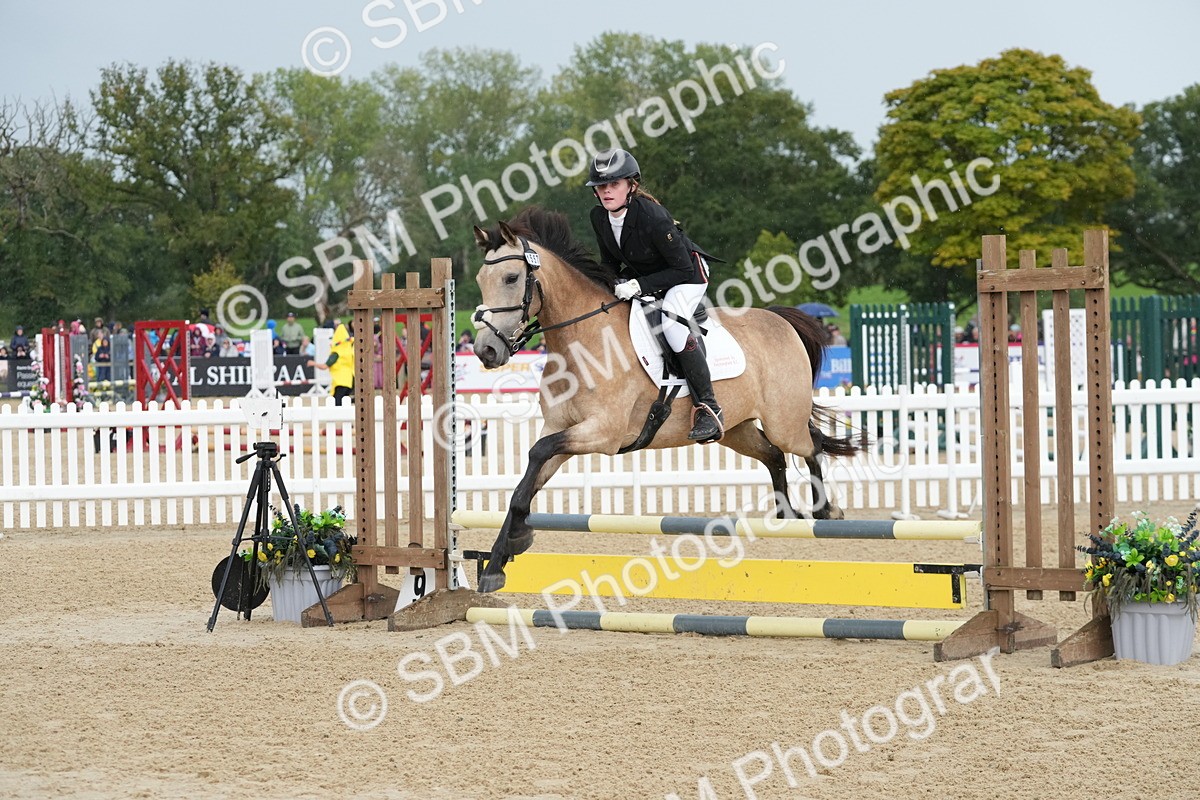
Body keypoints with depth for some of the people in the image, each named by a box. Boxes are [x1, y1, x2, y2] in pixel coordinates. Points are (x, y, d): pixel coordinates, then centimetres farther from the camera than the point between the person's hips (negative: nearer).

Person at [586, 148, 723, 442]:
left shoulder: (653, 217, -32)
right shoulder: (599, 217, -12)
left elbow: (682, 269, -27)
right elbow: (609, 262, 7)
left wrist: (639, 285, -32)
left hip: (688, 274, -8)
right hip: (641, 276, 8)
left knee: (671, 322, -33)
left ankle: (708, 408, -28)